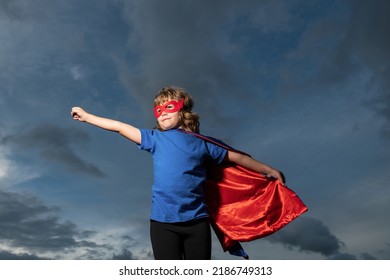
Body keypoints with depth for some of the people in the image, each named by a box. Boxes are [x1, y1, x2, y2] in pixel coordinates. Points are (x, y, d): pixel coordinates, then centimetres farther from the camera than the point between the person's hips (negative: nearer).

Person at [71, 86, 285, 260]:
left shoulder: (201, 143, 6)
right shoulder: (156, 139, 6)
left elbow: (236, 157, 13)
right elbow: (120, 127, 8)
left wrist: (270, 170, 20)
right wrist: (86, 116, 10)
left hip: (197, 221, 0)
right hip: (163, 222, 0)